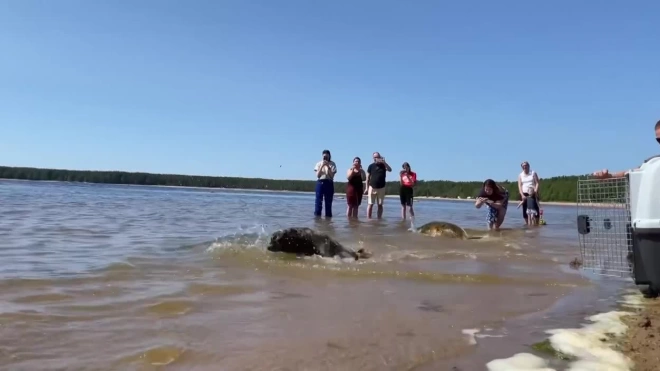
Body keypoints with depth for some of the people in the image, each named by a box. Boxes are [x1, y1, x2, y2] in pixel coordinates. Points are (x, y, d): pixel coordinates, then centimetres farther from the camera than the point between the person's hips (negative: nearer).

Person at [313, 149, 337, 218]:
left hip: (329, 183, -1)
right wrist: (322, 166, -10)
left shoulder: (332, 164, 3)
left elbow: (332, 176, -6)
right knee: (318, 201, -2)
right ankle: (317, 216, 3)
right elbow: (318, 175, -2)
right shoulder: (319, 163, 7)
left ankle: (328, 216, 6)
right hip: (320, 183, 1)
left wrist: (328, 166, -13)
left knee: (328, 202, 1)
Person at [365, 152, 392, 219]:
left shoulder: (383, 165, 3)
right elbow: (368, 178, 2)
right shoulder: (371, 166, 2)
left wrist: (384, 162, -28)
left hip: (381, 188, 1)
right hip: (372, 187, -1)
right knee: (370, 204, -3)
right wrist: (367, 188, -3)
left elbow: (390, 170, -17)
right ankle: (368, 219, -1)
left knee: (380, 205, 5)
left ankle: (379, 219, 9)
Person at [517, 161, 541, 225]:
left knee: (535, 209, -6)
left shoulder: (533, 173, 5)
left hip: (533, 193, -2)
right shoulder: (520, 175, 10)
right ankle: (527, 224, 8)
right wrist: (522, 195, -10)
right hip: (524, 194, 2)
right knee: (525, 210, -2)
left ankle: (537, 224, 0)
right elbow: (519, 186, 3)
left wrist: (535, 192, -15)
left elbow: (537, 183, -1)